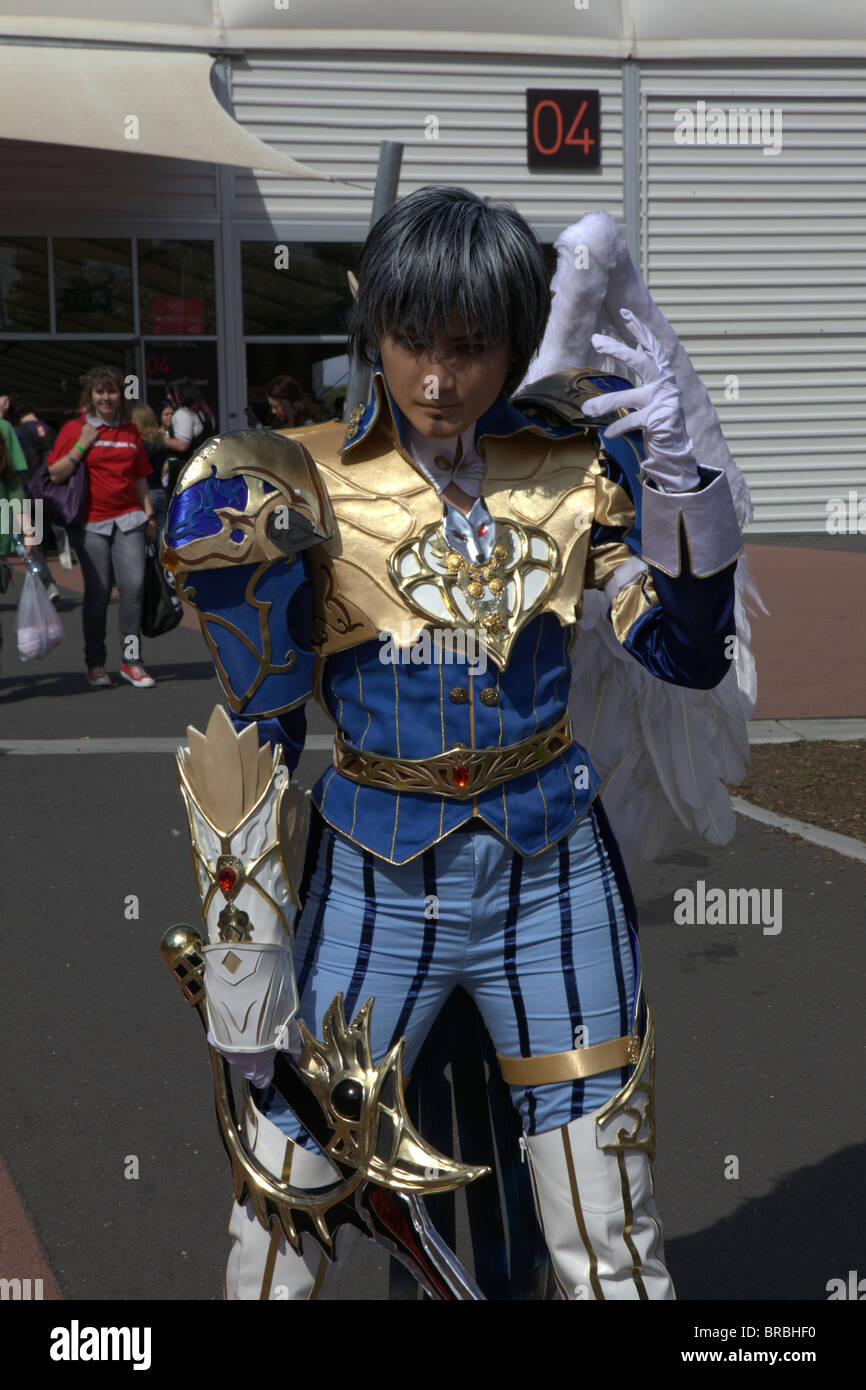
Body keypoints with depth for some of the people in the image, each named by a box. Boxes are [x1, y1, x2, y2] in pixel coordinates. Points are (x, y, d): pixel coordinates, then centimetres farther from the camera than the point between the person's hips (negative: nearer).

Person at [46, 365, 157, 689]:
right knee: (97, 592, -2)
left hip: (128, 519, 3)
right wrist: (81, 446, -10)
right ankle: (95, 664, 11)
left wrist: (149, 515, 15)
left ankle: (131, 660, 1)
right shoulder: (75, 429, 2)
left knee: (134, 585, -9)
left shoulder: (130, 430, 13)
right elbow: (55, 474, -3)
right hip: (90, 522, -3)